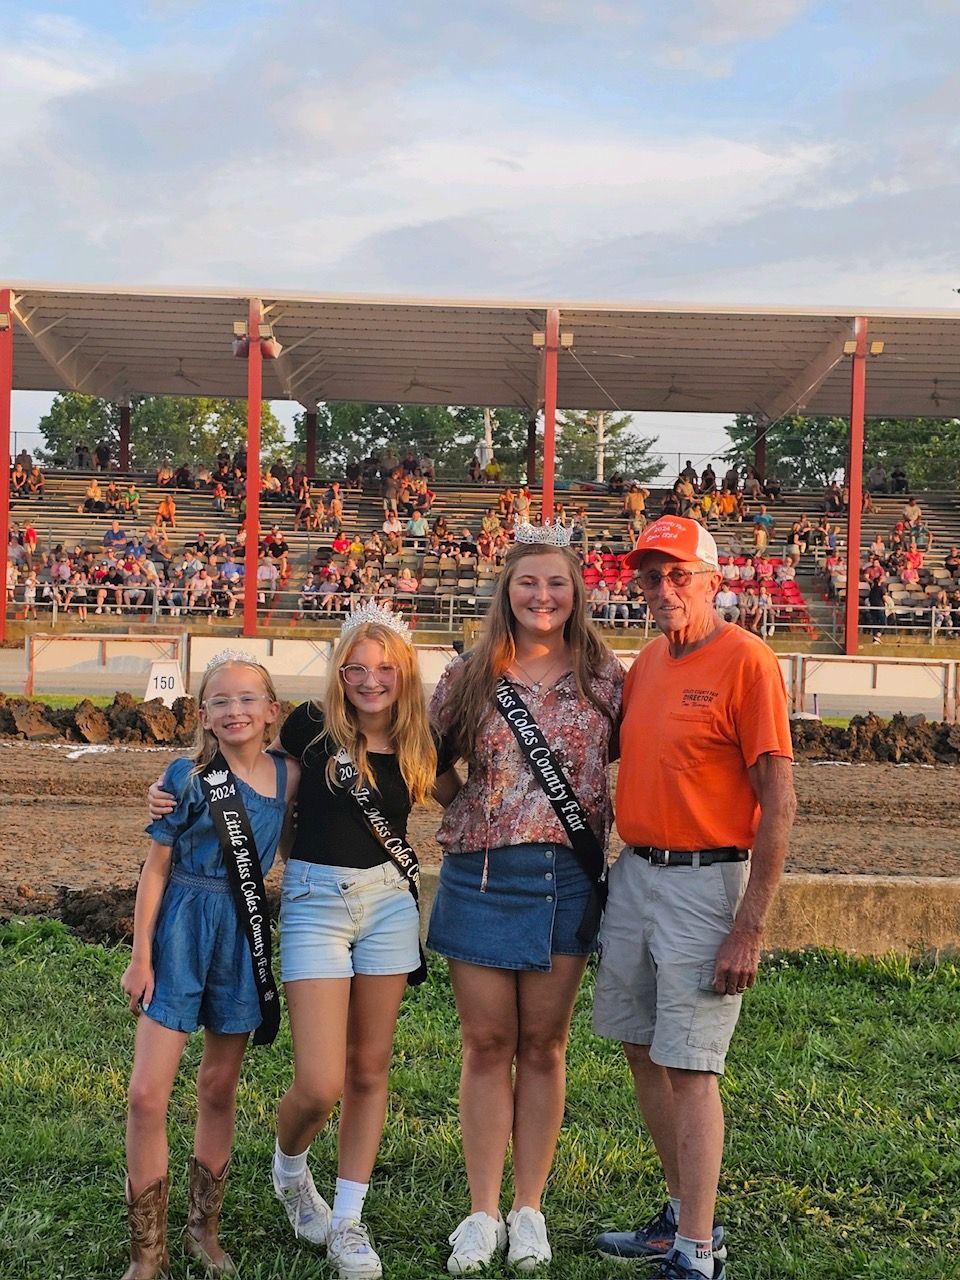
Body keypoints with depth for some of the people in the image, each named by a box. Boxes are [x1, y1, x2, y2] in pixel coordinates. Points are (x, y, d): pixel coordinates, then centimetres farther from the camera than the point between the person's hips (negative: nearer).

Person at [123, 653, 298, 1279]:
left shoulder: (290, 776, 0)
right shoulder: (187, 777, -7)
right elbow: (157, 867, -3)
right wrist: (141, 955, -4)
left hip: (246, 931, 3)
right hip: (182, 928, -3)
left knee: (220, 1088, 13)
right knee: (148, 1094, -7)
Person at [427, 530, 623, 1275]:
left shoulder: (606, 678, 2)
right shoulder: (468, 678, 2)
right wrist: (461, 816, -3)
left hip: (568, 877, 0)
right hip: (481, 874, 0)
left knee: (543, 1046, 9)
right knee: (487, 1045, 6)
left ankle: (529, 1208, 23)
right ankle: (482, 1212, 19)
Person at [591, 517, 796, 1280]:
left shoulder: (746, 660, -13)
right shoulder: (649, 660, 10)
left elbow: (779, 804, -15)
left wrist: (749, 929, -18)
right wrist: (617, 877, 10)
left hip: (705, 882, -8)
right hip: (634, 873, 8)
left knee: (689, 1067, -3)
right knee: (641, 1049, 14)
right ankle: (684, 1215, 31)